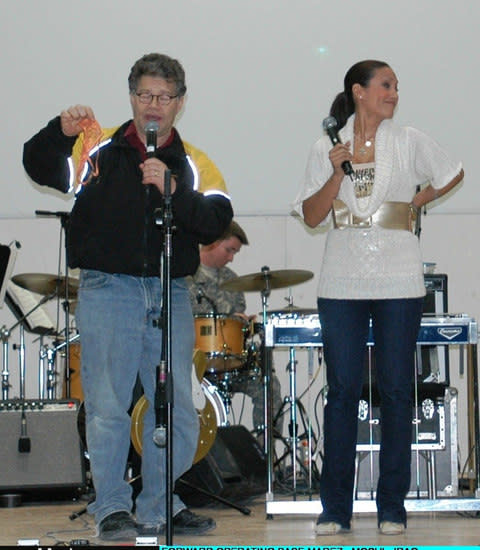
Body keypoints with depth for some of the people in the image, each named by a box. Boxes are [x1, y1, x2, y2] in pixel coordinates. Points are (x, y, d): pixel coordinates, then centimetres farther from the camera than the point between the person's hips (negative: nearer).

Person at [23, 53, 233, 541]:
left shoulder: (194, 164, 10)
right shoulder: (99, 148, 7)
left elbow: (216, 221, -3)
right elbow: (39, 168, 1)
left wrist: (172, 191, -18)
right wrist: (61, 132, -16)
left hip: (170, 294, 3)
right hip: (107, 289, -3)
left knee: (177, 407, 6)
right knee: (107, 406, -3)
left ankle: (158, 507, 20)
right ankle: (112, 509, 9)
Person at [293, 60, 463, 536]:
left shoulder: (409, 142, 6)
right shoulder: (326, 148, 7)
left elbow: (453, 174, 19)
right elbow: (312, 217, 2)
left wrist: (415, 203, 9)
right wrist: (337, 173, -11)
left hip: (399, 283, 0)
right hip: (341, 282, 0)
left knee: (396, 391, 1)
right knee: (342, 391, 0)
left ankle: (392, 507, 7)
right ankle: (335, 509, 6)